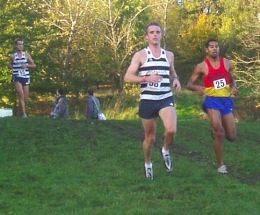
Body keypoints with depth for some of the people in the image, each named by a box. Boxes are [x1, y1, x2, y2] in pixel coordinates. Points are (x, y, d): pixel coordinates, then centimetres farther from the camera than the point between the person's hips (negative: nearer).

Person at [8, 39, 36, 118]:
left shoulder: (27, 55, 6)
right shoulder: (13, 56, 6)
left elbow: (34, 65, 7)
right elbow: (10, 65, 22)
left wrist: (27, 65, -10)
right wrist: (10, 66, -1)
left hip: (26, 78, 2)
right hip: (17, 78, -2)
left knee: (26, 99, 3)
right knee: (21, 94, -22)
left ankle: (23, 109, 32)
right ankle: (24, 113, -23)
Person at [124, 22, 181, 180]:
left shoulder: (169, 55, 9)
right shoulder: (140, 55, -1)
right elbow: (127, 77, -6)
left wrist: (176, 80, 2)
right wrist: (146, 78, -20)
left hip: (166, 99, 1)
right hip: (148, 100, -1)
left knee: (171, 130, -24)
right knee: (150, 137, 8)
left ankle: (166, 151, 8)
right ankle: (148, 163, 35)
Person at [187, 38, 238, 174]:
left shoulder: (227, 63, 6)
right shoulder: (202, 66, -3)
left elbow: (232, 79, 18)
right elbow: (189, 84, 1)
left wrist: (234, 87, -5)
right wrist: (197, 88, -21)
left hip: (226, 101, 4)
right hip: (212, 100, -4)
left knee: (232, 137, 6)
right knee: (219, 133, -17)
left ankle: (216, 131, 41)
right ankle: (220, 165, -3)